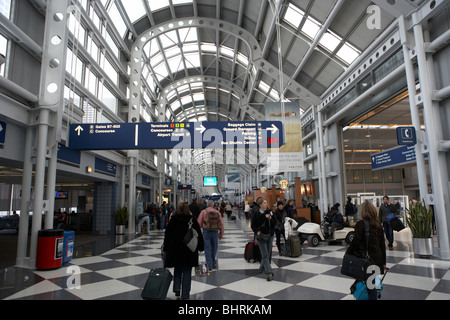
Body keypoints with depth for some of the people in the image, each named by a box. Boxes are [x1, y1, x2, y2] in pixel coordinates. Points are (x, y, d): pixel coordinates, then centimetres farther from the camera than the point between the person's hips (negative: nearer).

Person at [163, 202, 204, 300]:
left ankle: (177, 288, 8)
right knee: (187, 271, 6)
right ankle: (185, 294, 8)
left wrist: (166, 249, 9)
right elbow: (199, 235, -2)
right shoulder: (192, 220, -5)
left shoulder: (172, 221, 0)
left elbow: (167, 236, 3)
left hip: (175, 249, 2)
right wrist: (201, 247, 6)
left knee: (177, 269, 21)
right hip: (189, 250, -2)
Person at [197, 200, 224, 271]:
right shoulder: (217, 212, 3)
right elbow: (221, 224, 4)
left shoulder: (203, 212, -3)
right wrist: (221, 234, 12)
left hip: (206, 231, -2)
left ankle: (209, 265, 4)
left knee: (207, 249, 4)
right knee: (214, 248, 16)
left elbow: (199, 223, -3)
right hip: (215, 231, 2)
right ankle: (213, 264, 27)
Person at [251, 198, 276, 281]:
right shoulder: (256, 214, -8)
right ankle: (269, 273, -10)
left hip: (270, 235, 4)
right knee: (265, 255, -8)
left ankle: (262, 267, 35)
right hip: (261, 236, -4)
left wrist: (270, 218, -17)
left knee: (268, 253, 13)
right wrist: (257, 231, -19)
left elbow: (274, 223, 2)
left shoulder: (270, 212, 2)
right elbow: (253, 225, -3)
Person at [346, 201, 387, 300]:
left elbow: (355, 242, -14)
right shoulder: (378, 225, 7)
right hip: (377, 259, 6)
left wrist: (347, 253, 0)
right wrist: (383, 262, 18)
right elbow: (382, 245, 11)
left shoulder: (361, 224, -13)